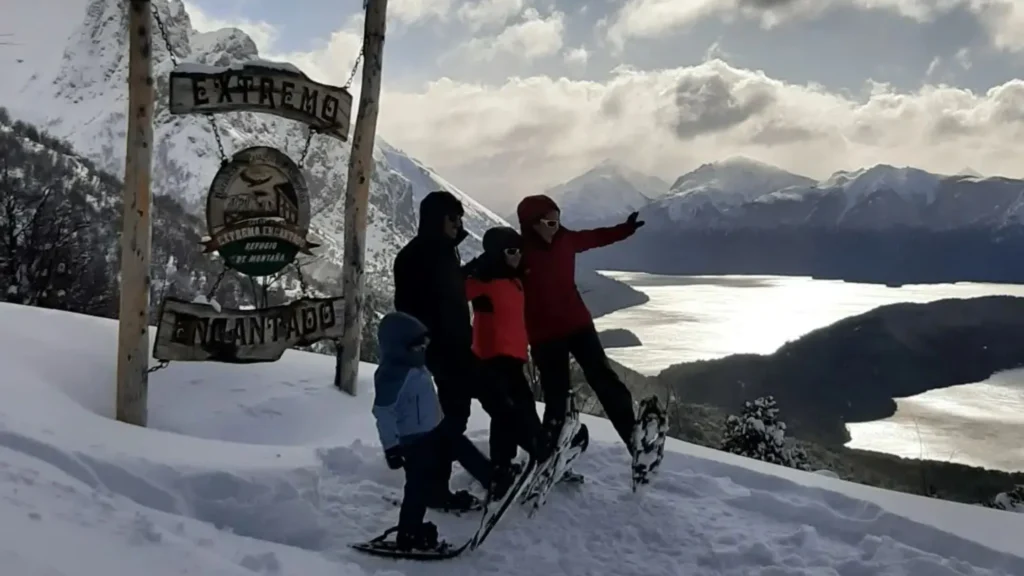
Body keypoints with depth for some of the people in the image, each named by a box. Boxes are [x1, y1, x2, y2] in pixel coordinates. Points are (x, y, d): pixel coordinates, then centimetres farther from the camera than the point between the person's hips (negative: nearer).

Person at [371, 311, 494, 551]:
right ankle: (409, 535, 7)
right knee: (420, 484, -5)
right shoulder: (391, 375, -25)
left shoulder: (414, 366, 6)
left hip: (435, 428, 10)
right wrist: (391, 446, -25)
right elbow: (383, 413, -24)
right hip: (414, 438, -10)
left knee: (464, 449, 19)